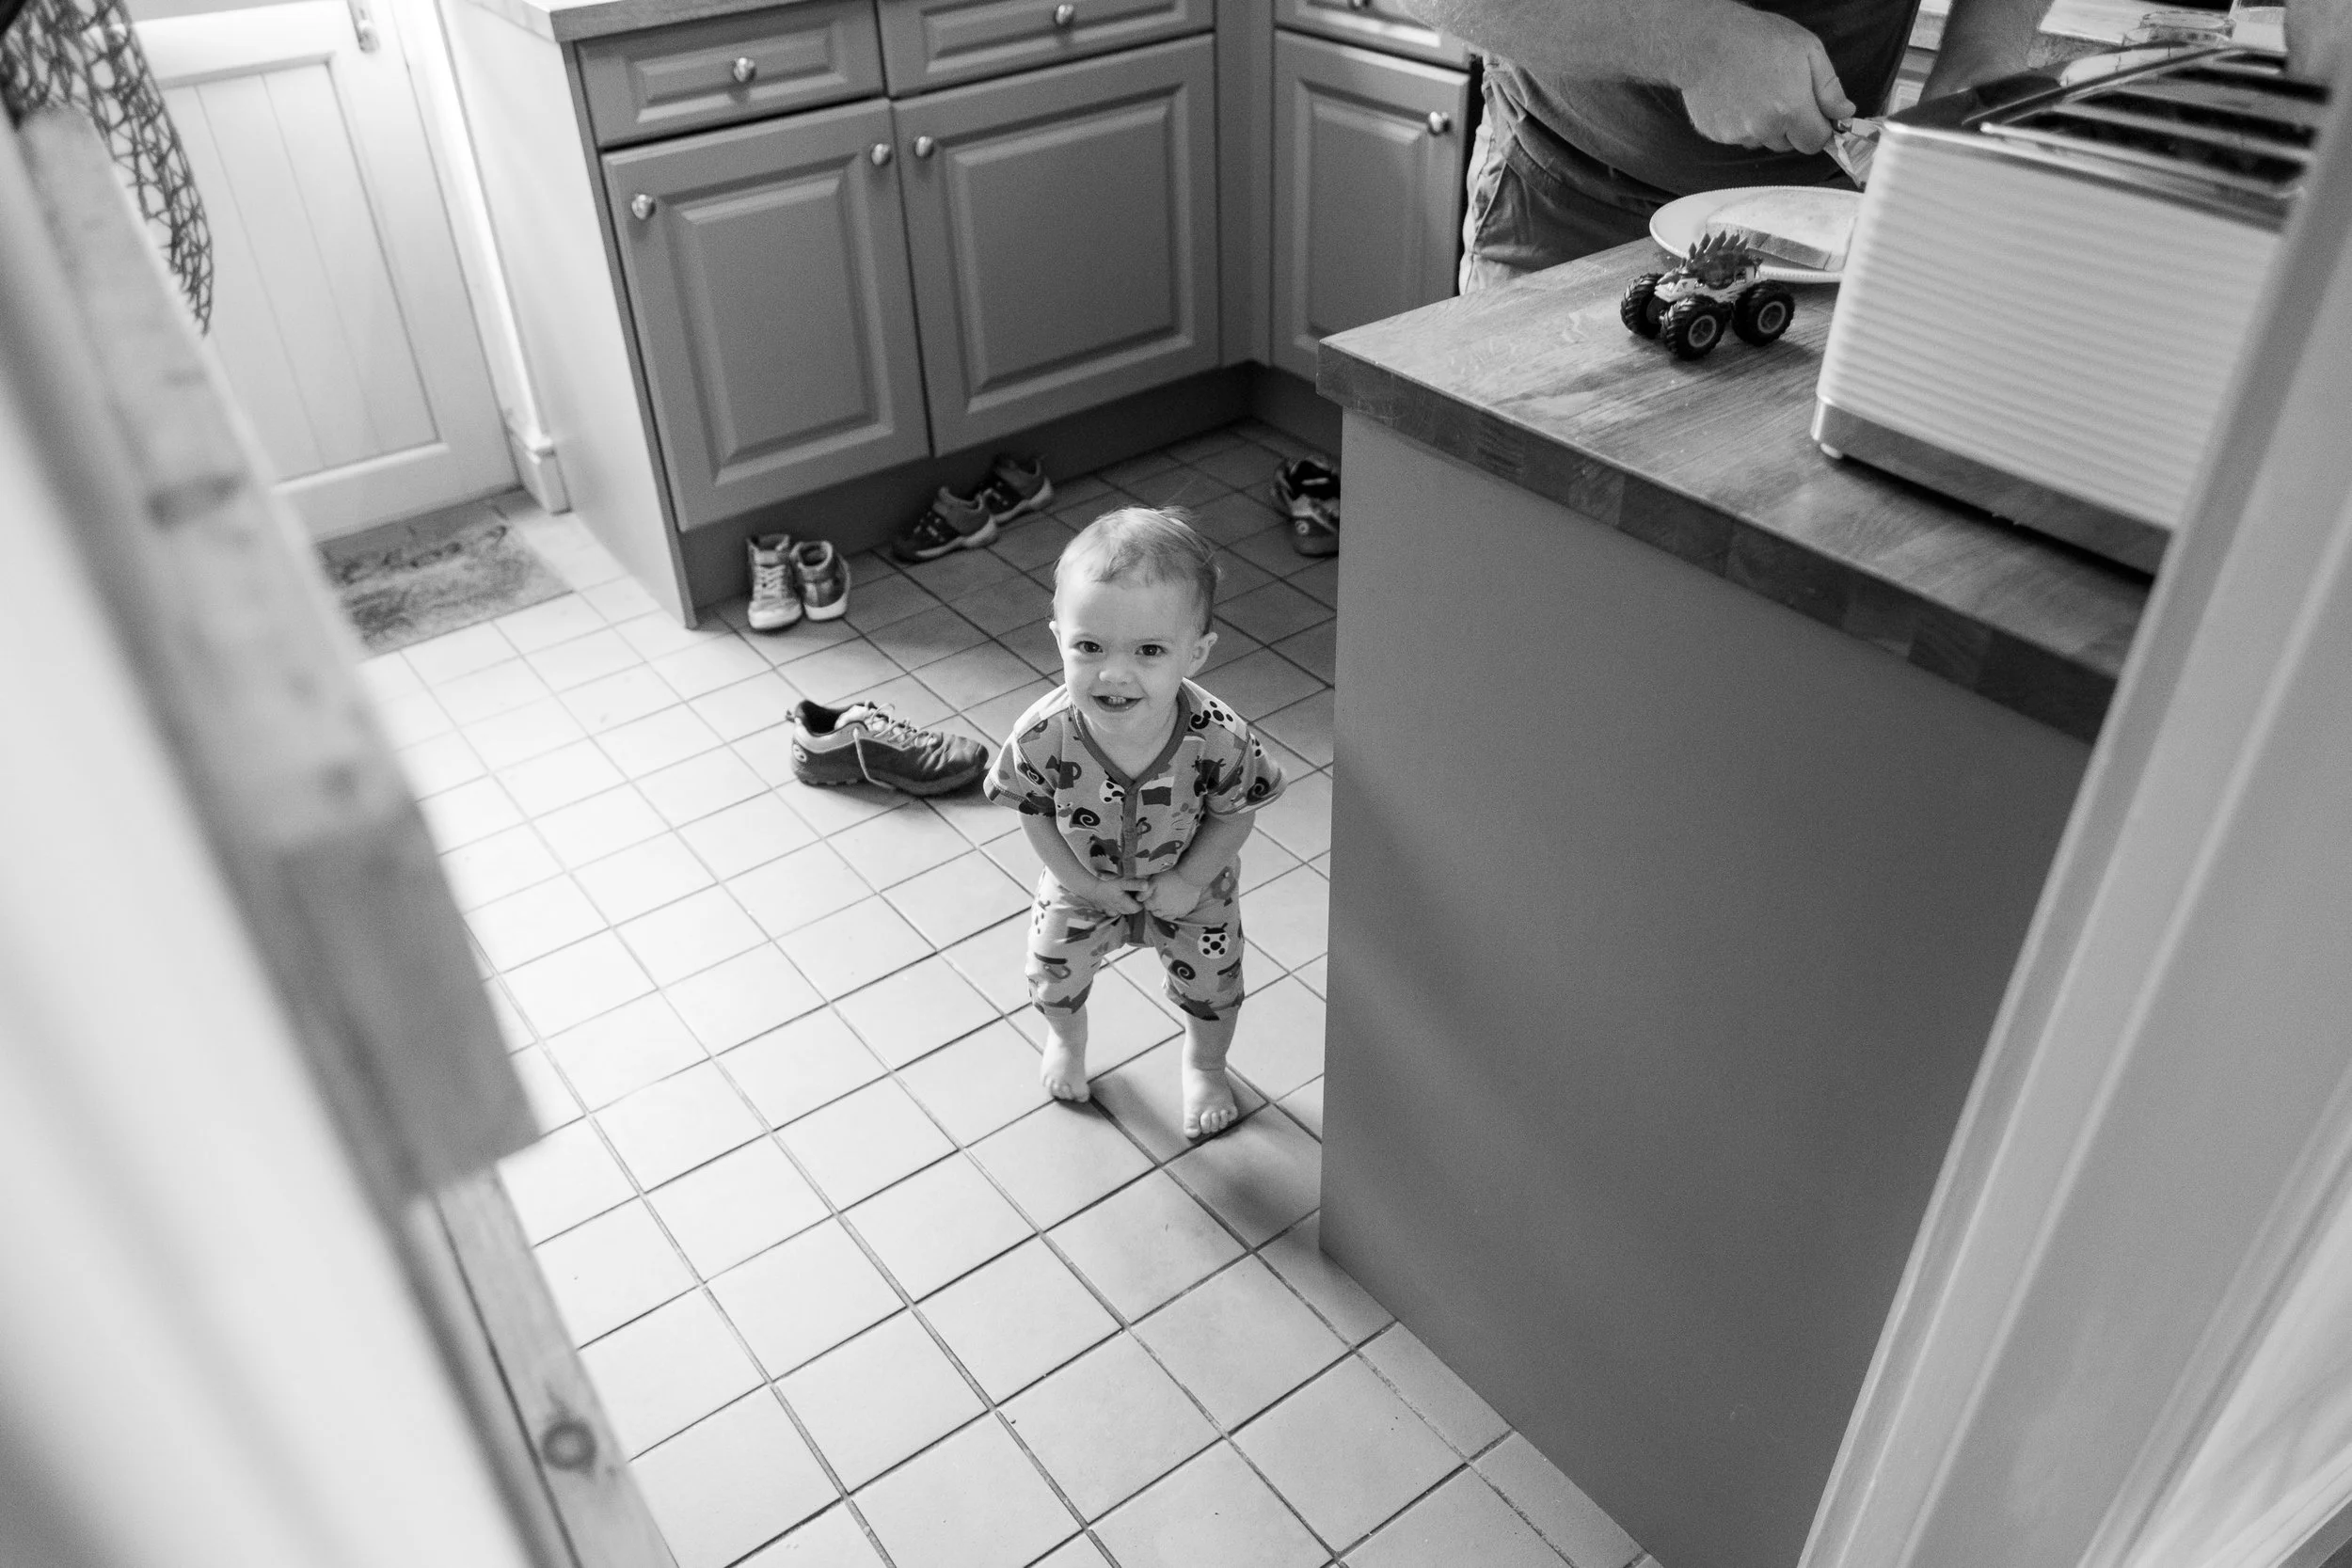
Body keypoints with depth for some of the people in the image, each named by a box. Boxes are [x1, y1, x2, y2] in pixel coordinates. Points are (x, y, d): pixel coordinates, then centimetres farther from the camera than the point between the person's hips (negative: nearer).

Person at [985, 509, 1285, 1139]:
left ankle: (1205, 1065, 58)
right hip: (1083, 887, 1)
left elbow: (1236, 812, -19)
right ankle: (1066, 1039, 62)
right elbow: (1035, 811, -17)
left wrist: (1188, 880, -21)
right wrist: (1080, 880, -18)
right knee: (1054, 980, 24)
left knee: (1210, 989, 23)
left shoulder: (1220, 739, -39)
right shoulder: (1043, 735, -36)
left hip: (1191, 891, -1)